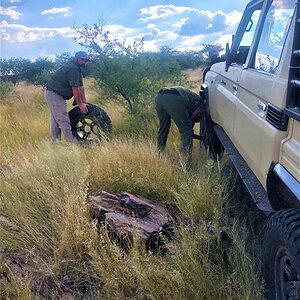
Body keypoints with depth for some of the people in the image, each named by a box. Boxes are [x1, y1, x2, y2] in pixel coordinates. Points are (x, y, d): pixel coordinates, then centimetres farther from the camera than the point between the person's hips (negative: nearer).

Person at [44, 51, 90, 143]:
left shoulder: (78, 69, 13)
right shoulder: (73, 68, -19)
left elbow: (81, 87, 11)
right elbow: (75, 89, -20)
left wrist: (84, 102, 7)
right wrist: (80, 104, -13)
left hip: (57, 94, 11)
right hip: (54, 94, -11)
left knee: (55, 119, 13)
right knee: (63, 120, -9)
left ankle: (54, 142, 20)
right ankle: (72, 143, -7)